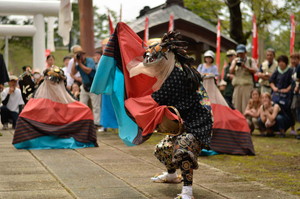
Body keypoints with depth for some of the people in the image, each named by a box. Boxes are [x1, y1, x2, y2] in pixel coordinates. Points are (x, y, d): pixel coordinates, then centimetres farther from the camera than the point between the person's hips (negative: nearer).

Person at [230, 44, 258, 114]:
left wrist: (245, 67, -12)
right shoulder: (235, 61, 19)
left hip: (247, 85, -3)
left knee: (246, 104, -10)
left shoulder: (250, 60, 10)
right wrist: (235, 64, -6)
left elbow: (255, 70, -2)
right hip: (237, 85, 3)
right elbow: (231, 71, 10)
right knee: (237, 104, -3)